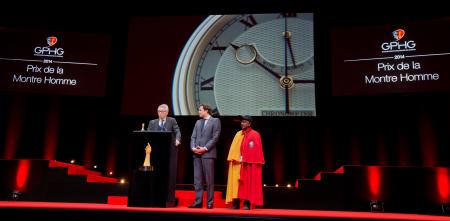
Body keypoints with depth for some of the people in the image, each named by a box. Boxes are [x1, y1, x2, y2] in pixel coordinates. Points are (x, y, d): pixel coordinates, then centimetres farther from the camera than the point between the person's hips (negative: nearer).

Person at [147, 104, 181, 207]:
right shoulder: (152, 122, 15)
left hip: (170, 151, -3)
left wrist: (177, 140, -24)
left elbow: (177, 132, -4)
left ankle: (170, 200, 4)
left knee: (170, 175, -2)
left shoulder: (172, 121, 7)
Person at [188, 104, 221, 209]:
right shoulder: (198, 122, 20)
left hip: (208, 153, -6)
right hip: (197, 153, 6)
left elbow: (215, 137, -7)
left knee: (209, 179, -2)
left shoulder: (215, 121, 2)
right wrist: (193, 147, -3)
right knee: (197, 179, 5)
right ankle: (198, 202, 10)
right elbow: (193, 136, 14)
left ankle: (209, 203, 6)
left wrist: (205, 148, -13)